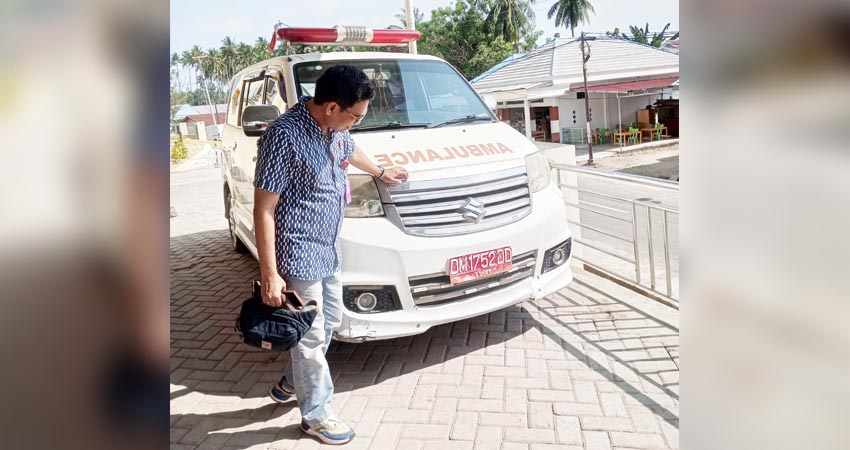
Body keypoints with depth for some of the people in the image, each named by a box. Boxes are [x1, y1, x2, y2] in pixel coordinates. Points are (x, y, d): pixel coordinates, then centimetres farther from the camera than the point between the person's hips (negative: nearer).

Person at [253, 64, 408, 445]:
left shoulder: (334, 128, 1)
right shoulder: (285, 136, -24)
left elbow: (349, 150, 27)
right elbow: (263, 209, -21)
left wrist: (379, 172, 44)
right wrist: (270, 274, -21)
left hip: (328, 247, 9)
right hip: (299, 253, -9)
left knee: (329, 321, 21)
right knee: (311, 335, 4)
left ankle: (290, 384, 42)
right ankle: (316, 415, 24)